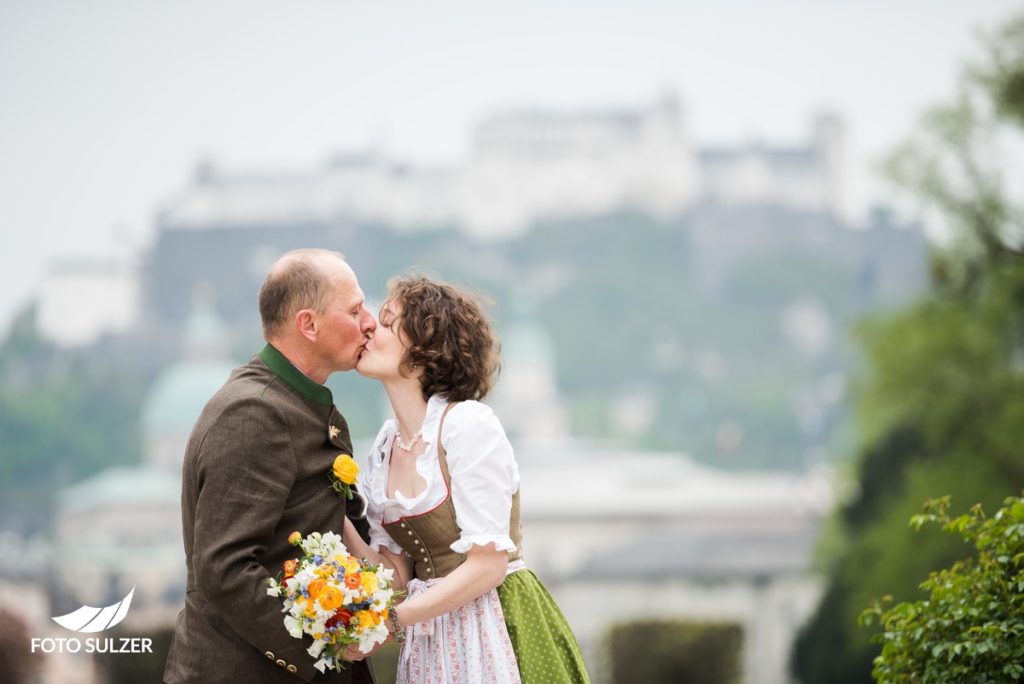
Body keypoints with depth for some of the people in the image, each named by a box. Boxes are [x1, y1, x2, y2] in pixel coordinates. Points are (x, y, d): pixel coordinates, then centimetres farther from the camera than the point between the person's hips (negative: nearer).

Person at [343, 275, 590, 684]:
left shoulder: (469, 425, -14)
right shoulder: (386, 446, 8)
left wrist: (391, 619, -19)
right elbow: (397, 572, 6)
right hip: (428, 646, 7)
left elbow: (487, 565, -18)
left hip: (494, 633, -7)